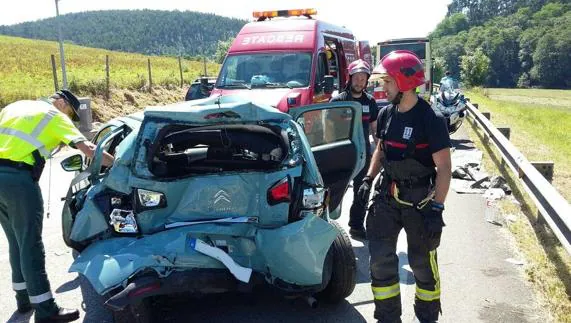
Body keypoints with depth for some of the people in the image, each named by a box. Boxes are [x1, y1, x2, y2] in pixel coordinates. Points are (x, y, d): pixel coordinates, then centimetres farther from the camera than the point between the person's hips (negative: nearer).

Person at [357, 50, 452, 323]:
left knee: (422, 262, 10)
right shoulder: (386, 114, 3)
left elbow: (444, 168, -15)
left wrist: (436, 209, -20)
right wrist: (368, 179, 6)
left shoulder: (431, 120, -16)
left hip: (419, 200, -5)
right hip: (387, 195, 5)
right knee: (380, 258, 4)